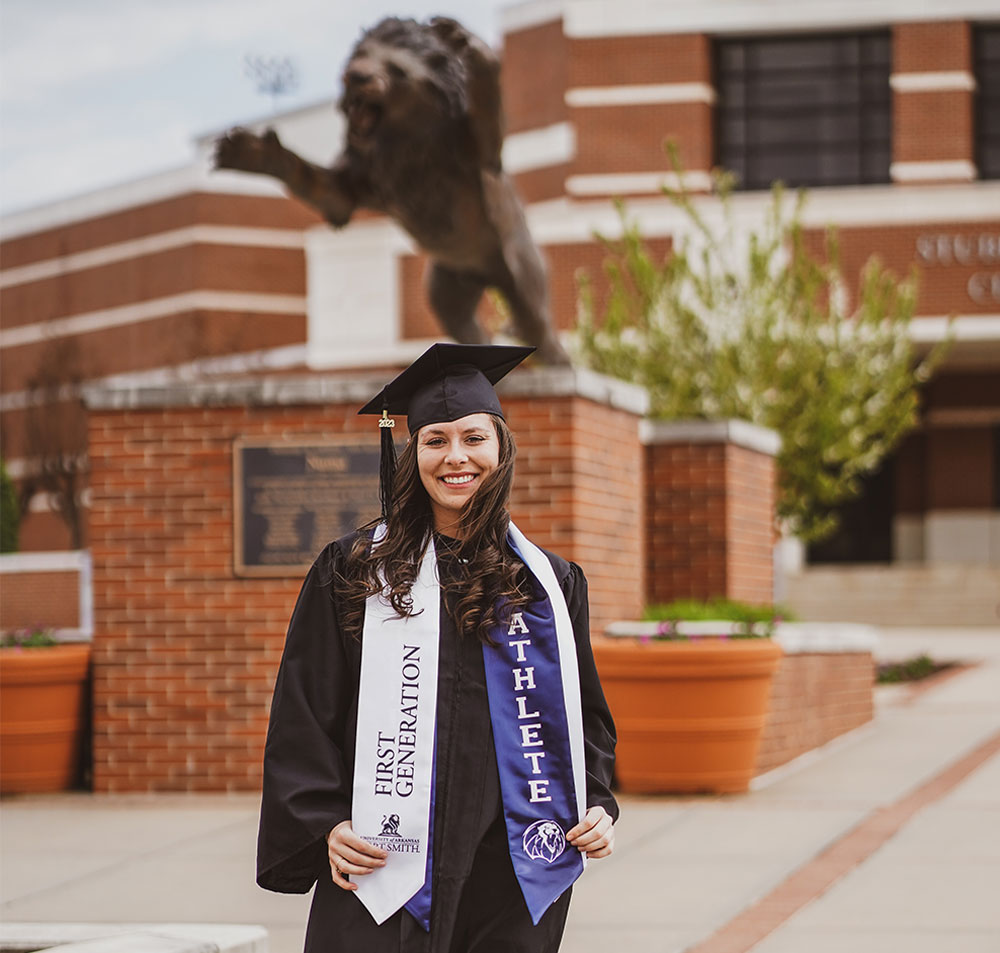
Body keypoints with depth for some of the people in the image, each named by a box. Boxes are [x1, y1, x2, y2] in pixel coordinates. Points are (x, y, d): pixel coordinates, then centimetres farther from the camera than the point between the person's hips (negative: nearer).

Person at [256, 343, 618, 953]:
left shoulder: (552, 585, 11)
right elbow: (304, 710, 3)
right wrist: (322, 823, -7)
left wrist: (598, 805, 2)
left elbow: (586, 714, 17)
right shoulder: (354, 574, 4)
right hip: (386, 871, -2)